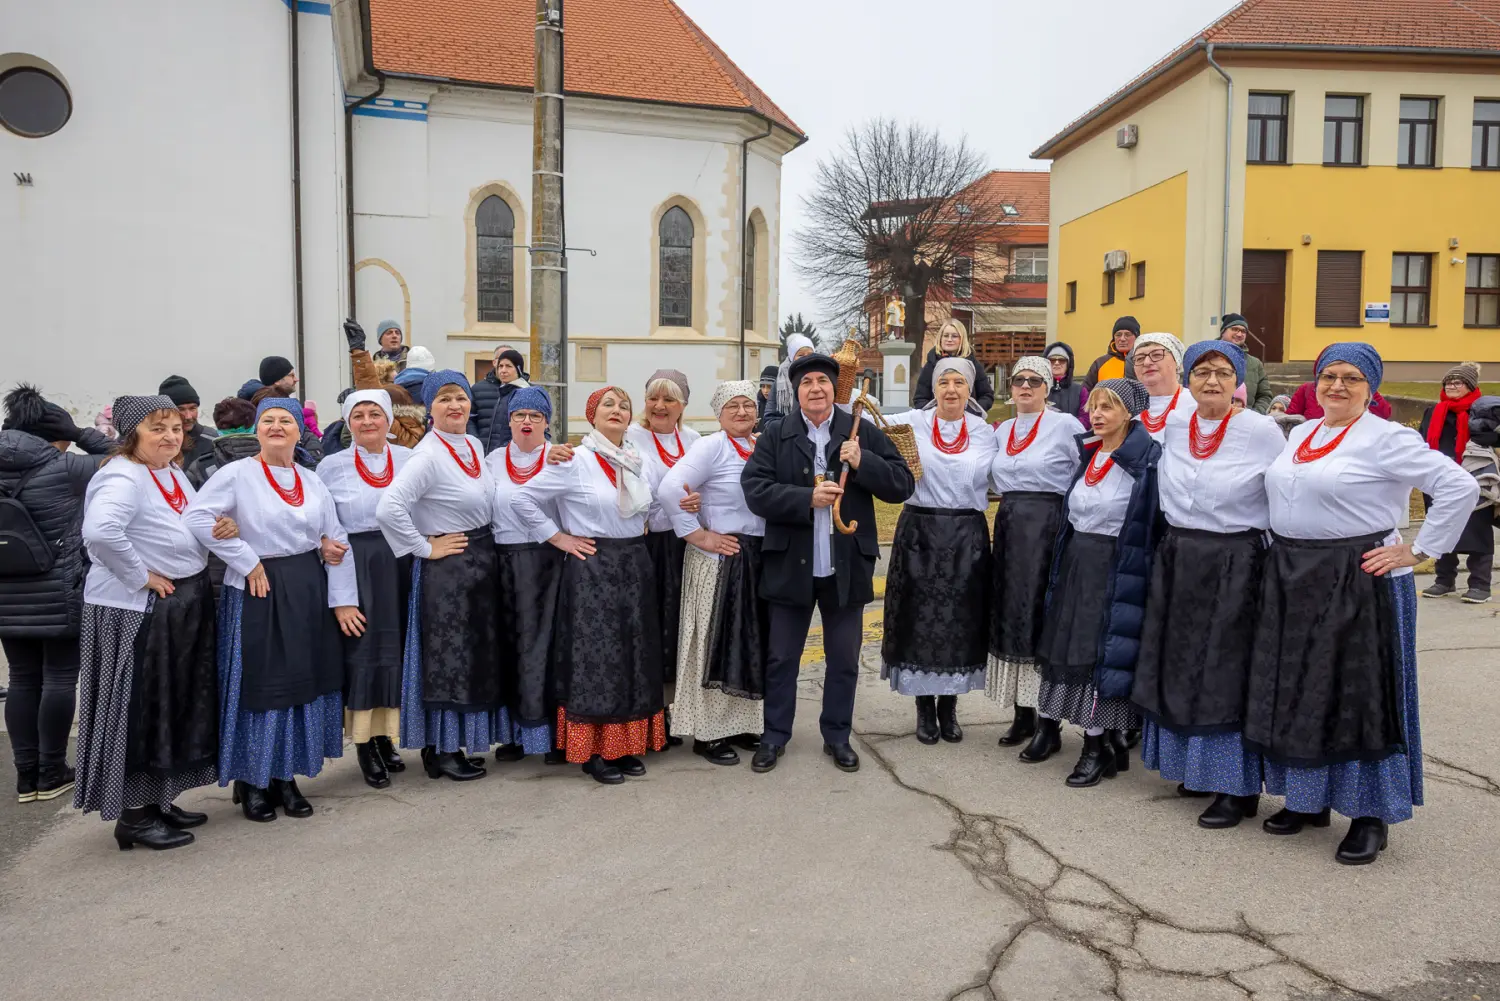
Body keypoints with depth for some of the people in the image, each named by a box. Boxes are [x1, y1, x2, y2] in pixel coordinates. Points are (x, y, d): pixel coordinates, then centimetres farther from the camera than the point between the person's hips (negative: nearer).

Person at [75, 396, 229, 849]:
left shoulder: (174, 475, 12)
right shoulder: (124, 477, -17)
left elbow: (193, 532, 22)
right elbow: (100, 530, -35)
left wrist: (223, 527, 0)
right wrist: (140, 576, -24)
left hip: (184, 607, 9)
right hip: (137, 612, -9)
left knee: (176, 706, 16)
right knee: (138, 709, 0)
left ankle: (158, 798, 29)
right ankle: (133, 815, 12)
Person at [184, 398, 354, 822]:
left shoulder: (312, 482, 11)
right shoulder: (237, 474, -4)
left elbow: (338, 541, 11)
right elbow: (195, 517, -17)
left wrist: (343, 599, 3)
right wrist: (247, 561, -15)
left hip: (309, 594, 5)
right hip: (258, 594, -5)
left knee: (305, 684, 9)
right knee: (260, 687, 1)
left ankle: (286, 776, 22)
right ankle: (251, 781, 17)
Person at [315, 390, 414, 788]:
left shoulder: (408, 459, 5)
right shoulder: (332, 466, 0)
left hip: (401, 564, 3)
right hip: (356, 565, -2)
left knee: (396, 648, 8)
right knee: (362, 651, 0)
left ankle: (385, 737, 22)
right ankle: (363, 745, 11)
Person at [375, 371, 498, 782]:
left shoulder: (474, 445, 8)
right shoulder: (428, 455, -18)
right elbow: (388, 509, -29)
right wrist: (425, 547, -19)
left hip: (480, 561, 8)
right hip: (447, 566, -8)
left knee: (477, 656, 15)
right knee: (447, 658, 1)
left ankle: (453, 742, 28)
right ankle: (440, 752, 14)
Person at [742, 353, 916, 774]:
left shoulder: (863, 432, 1)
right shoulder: (775, 436, 0)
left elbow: (902, 485, -3)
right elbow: (755, 491, -11)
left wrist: (863, 462, -18)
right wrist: (807, 498, -21)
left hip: (847, 566, 1)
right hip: (791, 564, 0)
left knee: (844, 660, 12)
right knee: (781, 658, 11)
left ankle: (837, 736, 29)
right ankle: (775, 735, 26)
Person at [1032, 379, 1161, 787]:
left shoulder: (1145, 459, -12)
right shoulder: (1087, 453, 11)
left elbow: (1150, 524, -15)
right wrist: (1062, 562, 16)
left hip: (1113, 567, -7)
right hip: (1073, 562, 7)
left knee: (1099, 652, -3)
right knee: (1061, 643, 12)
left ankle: (1098, 746, 8)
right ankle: (1048, 727, 25)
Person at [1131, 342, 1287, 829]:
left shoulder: (1262, 431, -10)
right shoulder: (1172, 427, 5)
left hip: (1235, 565, -6)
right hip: (1177, 563, 6)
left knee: (1228, 673, -1)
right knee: (1181, 666, 13)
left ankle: (1239, 787, 11)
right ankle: (1199, 766, 30)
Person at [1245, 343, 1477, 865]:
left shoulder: (1386, 439, -10)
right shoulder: (1300, 435, 12)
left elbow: (1460, 486, -16)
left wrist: (1417, 551, -14)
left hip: (1358, 582, -7)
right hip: (1292, 581, 7)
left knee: (1360, 696, 0)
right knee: (1297, 691, 12)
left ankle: (1371, 815, 13)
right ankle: (1307, 798, 26)